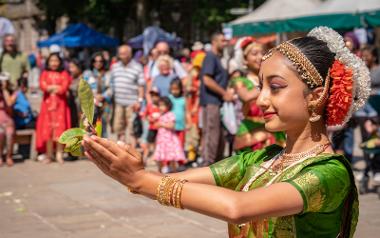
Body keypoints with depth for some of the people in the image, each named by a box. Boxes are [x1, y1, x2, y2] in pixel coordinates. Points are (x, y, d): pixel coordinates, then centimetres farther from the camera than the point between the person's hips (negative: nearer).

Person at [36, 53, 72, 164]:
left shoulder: (64, 73, 6)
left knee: (60, 129, -4)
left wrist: (50, 88, -3)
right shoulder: (45, 73, 10)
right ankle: (48, 155, 3)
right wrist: (57, 87, -7)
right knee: (48, 129, -2)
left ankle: (59, 154, 1)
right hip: (48, 104, 1)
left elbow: (64, 88, -8)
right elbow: (43, 86, -6)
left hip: (60, 105, -1)